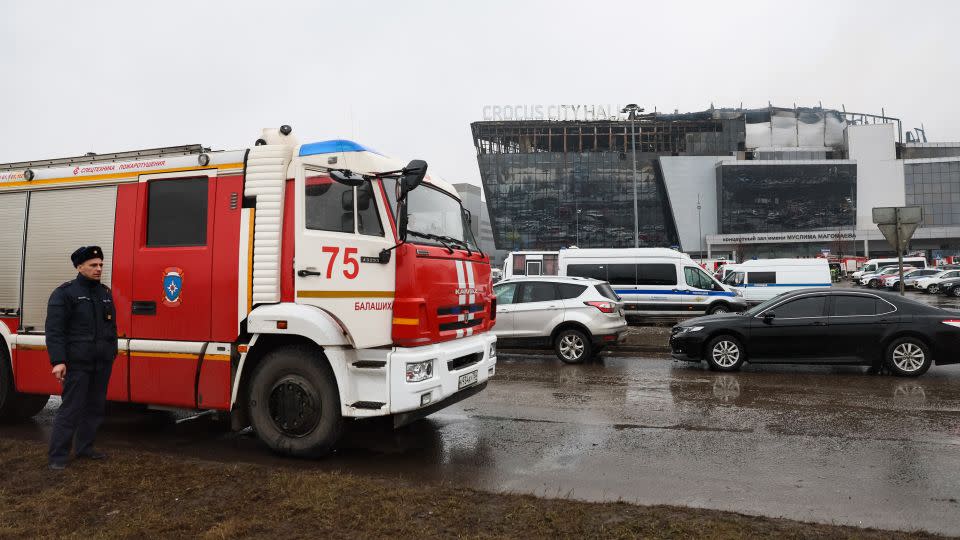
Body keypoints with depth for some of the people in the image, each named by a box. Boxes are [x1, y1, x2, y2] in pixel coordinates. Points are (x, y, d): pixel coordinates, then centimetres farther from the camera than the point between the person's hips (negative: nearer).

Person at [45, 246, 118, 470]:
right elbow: (54, 330, -12)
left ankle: (85, 447, 25)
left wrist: (112, 353, 18)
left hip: (102, 363, 6)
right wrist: (58, 361, -19)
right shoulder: (64, 293, -6)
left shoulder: (105, 293, 14)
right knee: (70, 409, -4)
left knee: (95, 407, 12)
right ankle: (57, 456, 6)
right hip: (77, 363, -6)